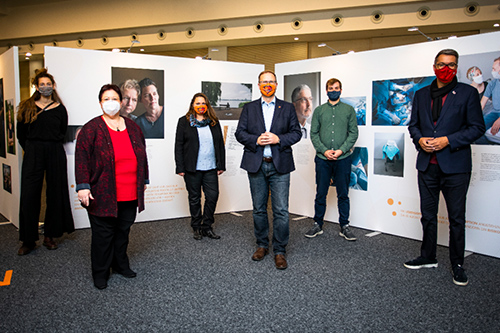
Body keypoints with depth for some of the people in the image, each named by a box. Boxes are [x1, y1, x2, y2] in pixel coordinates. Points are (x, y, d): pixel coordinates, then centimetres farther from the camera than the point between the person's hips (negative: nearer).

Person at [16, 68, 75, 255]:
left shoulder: (60, 109, 6)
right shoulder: (27, 107, 6)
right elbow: (21, 133, 10)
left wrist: (51, 146, 8)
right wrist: (32, 148, 4)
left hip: (55, 154, 0)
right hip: (33, 155, 0)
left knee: (55, 194, 5)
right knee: (29, 196, -1)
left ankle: (49, 236, 18)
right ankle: (28, 241, 7)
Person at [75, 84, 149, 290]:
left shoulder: (132, 127, 10)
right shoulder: (92, 128, -5)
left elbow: (141, 155, 17)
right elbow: (82, 158, -9)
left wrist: (143, 180, 17)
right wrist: (83, 186, -16)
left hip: (130, 194, 5)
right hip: (103, 195, -4)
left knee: (123, 231, 16)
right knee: (103, 234, 4)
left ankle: (120, 265, 33)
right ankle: (100, 274, 19)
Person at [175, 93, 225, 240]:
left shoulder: (214, 122, 11)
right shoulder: (184, 121, 3)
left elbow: (220, 144, 12)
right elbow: (179, 145, -1)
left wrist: (221, 165, 6)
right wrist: (180, 167, -7)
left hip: (210, 168, 3)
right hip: (192, 168, -2)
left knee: (213, 196, 0)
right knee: (194, 199, 7)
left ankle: (207, 227, 15)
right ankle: (197, 228, 20)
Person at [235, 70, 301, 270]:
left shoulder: (287, 108, 8)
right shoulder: (249, 108, 10)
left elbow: (296, 133, 4)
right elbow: (240, 133, 5)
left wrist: (278, 139, -13)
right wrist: (256, 140, -13)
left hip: (280, 165, -1)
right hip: (256, 164, 2)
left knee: (281, 210, -4)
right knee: (259, 209, 11)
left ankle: (279, 251, 8)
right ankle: (262, 245, 26)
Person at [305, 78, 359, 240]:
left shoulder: (349, 110, 7)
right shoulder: (319, 110, 9)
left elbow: (353, 133, 2)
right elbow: (314, 134, 4)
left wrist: (341, 150, -12)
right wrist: (324, 150, -10)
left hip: (343, 159, -1)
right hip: (323, 159, 1)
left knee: (343, 194, 6)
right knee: (320, 194, 7)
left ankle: (344, 226, 17)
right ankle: (318, 225, 18)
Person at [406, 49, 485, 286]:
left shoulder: (467, 93, -1)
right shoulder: (422, 94, 11)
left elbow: (477, 127, -4)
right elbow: (413, 124, 15)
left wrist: (447, 140, -15)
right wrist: (419, 140, -6)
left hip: (455, 166, -4)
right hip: (427, 165, 4)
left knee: (456, 218, 4)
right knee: (428, 215, 13)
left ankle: (457, 264, 18)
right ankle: (428, 257, 28)